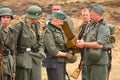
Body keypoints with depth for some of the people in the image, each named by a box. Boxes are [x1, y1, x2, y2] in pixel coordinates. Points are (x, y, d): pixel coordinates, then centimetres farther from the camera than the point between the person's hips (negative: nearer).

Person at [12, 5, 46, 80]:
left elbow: (40, 40, 18)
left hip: (35, 58, 6)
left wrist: (41, 51, 3)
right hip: (23, 59, -6)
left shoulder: (35, 25, 6)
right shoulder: (18, 26, -14)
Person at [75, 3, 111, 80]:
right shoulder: (90, 25, 13)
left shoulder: (104, 27, -14)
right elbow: (85, 38, 18)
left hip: (99, 62, -8)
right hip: (89, 61, 9)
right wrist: (81, 42, -6)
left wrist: (84, 44, -18)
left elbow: (100, 44, -24)